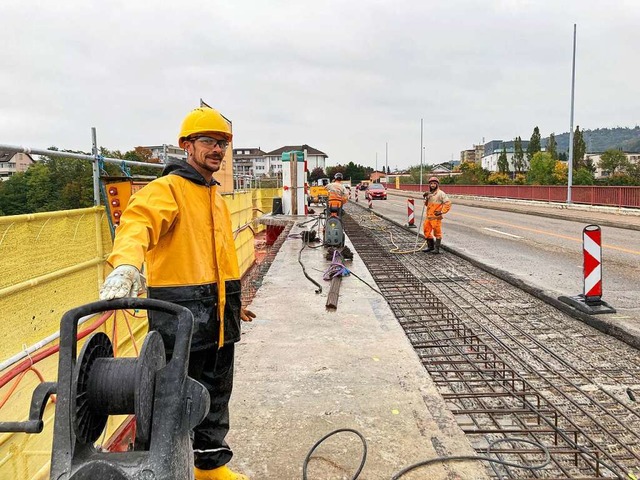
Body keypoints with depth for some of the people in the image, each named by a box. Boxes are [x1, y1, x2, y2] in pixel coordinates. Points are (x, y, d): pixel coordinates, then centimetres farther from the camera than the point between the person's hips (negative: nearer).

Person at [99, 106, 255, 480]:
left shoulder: (216, 198, 18)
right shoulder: (167, 189, -10)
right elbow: (139, 221, -31)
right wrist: (127, 263, -51)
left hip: (219, 317, 8)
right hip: (181, 314, -8)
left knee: (216, 396, 18)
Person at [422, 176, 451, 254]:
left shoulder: (440, 193, -9)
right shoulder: (429, 193, 15)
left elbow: (448, 203, -13)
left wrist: (442, 212, -15)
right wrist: (426, 198, 6)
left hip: (436, 217, -8)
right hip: (428, 216, 8)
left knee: (437, 232, -1)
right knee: (426, 231, 11)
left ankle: (437, 248, 7)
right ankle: (430, 246, 26)